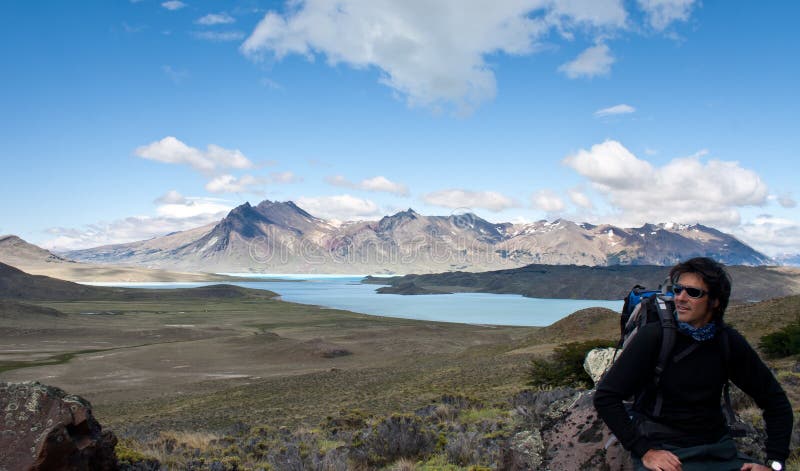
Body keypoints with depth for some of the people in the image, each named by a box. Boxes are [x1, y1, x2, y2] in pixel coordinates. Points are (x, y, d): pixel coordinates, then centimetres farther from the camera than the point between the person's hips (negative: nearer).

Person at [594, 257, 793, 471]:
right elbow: (605, 396, -13)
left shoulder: (729, 342, 1)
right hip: (662, 451, -5)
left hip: (718, 450, 5)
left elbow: (775, 399, 12)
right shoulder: (654, 336, -11)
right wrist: (643, 451, -16)